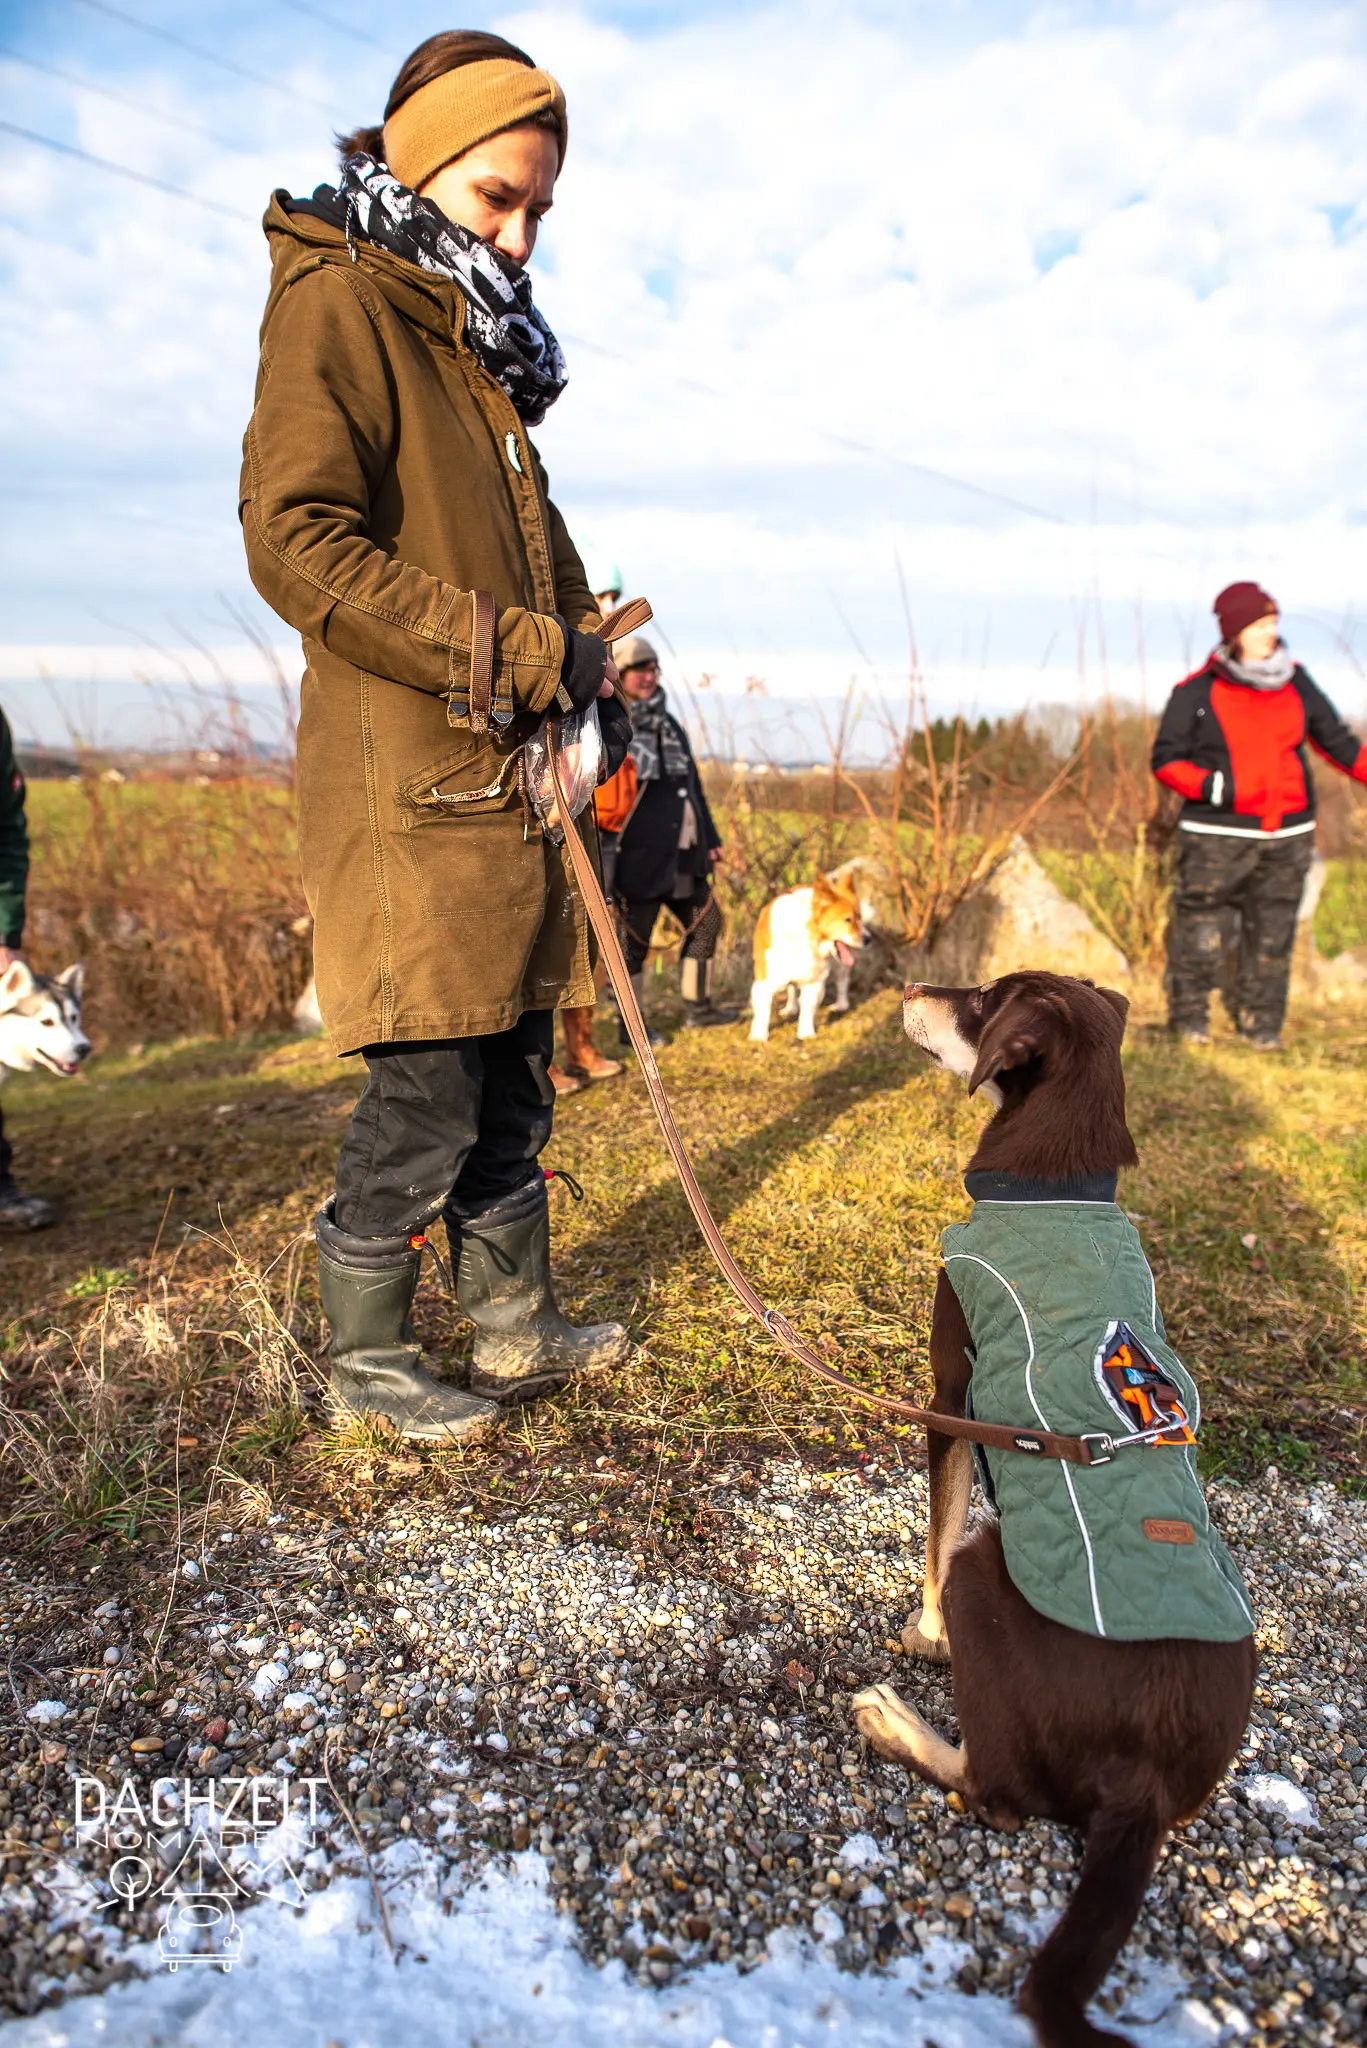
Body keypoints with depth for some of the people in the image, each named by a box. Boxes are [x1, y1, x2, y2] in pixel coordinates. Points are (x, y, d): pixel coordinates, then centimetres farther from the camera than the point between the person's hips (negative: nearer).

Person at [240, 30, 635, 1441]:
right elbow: (296, 541, -17)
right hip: (409, 782, -9)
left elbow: (534, 538, 30)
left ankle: (517, 1329, 28)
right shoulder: (337, 304, -4)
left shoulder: (480, 348, 24)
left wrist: (591, 668, 11)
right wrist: (521, 652, -17)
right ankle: (365, 1362, 15)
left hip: (508, 782, 9)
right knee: (426, 1093, -4)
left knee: (511, 1081, 13)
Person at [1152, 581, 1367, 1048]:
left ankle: (1261, 1023, 19)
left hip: (1288, 835, 4)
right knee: (1201, 932, -2)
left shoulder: (1296, 683, 10)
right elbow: (1166, 760, -4)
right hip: (1217, 835, -4)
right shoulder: (1196, 692, -3)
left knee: (1273, 935, 7)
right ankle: (1189, 1018, 16)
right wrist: (1211, 786, -20)